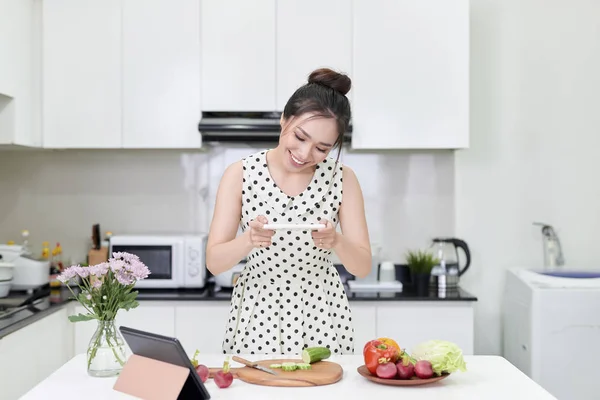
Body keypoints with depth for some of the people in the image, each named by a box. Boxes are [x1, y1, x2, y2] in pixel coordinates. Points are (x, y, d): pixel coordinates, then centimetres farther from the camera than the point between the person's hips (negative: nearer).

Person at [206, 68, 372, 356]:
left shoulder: (341, 178, -5)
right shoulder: (240, 174, -7)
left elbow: (363, 267, -6)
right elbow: (214, 262, -9)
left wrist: (337, 242, -26)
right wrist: (249, 239, -28)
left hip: (321, 319, 1)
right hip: (256, 317, 0)